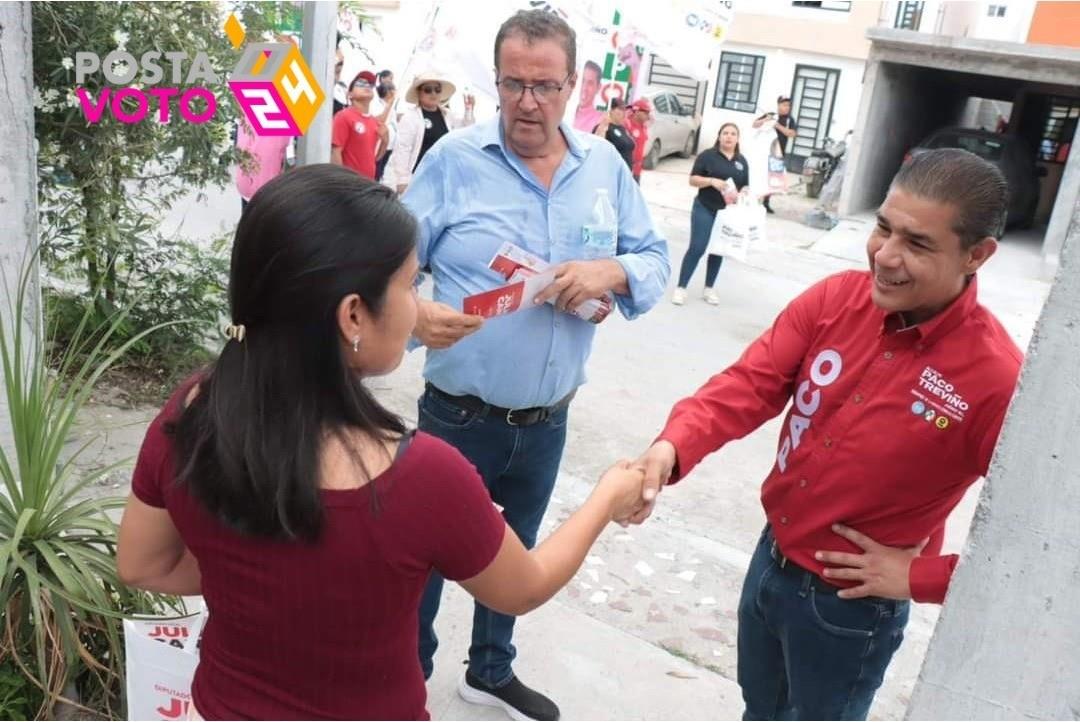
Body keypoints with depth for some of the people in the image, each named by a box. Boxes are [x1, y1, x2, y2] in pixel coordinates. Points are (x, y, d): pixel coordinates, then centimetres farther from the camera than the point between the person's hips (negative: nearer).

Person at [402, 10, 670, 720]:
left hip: (548, 421, 4)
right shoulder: (454, 158, -10)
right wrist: (414, 313, -32)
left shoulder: (606, 165, 1)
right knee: (428, 554, 13)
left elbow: (657, 260, 2)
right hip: (459, 417, -3)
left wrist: (613, 272, -20)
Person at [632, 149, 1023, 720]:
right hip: (771, 557, 5)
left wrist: (921, 577, -18)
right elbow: (751, 382, -17)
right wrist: (672, 446, -34)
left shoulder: (996, 378, -26)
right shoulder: (835, 298, -12)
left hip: (850, 606, -4)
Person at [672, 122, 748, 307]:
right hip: (705, 209, -4)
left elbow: (745, 186, 14)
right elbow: (693, 179, -6)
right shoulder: (708, 155, -4)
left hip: (728, 213, 4)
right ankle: (681, 288, -1)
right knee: (697, 248, -8)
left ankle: (709, 288, 23)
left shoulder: (742, 161, 9)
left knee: (719, 250, 11)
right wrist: (712, 181, -22)